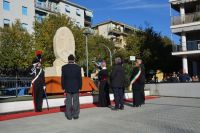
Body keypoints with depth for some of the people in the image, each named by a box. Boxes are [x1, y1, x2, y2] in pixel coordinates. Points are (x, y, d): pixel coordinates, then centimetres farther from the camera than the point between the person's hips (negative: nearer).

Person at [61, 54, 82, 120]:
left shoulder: (64, 67, -4)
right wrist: (80, 87, 4)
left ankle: (69, 116, 11)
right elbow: (80, 78, -4)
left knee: (68, 101, 7)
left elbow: (62, 78, -1)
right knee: (76, 101, 8)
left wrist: (63, 87, 7)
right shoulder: (78, 67, -7)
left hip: (67, 87, 1)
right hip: (76, 87, -1)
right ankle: (75, 115, 13)